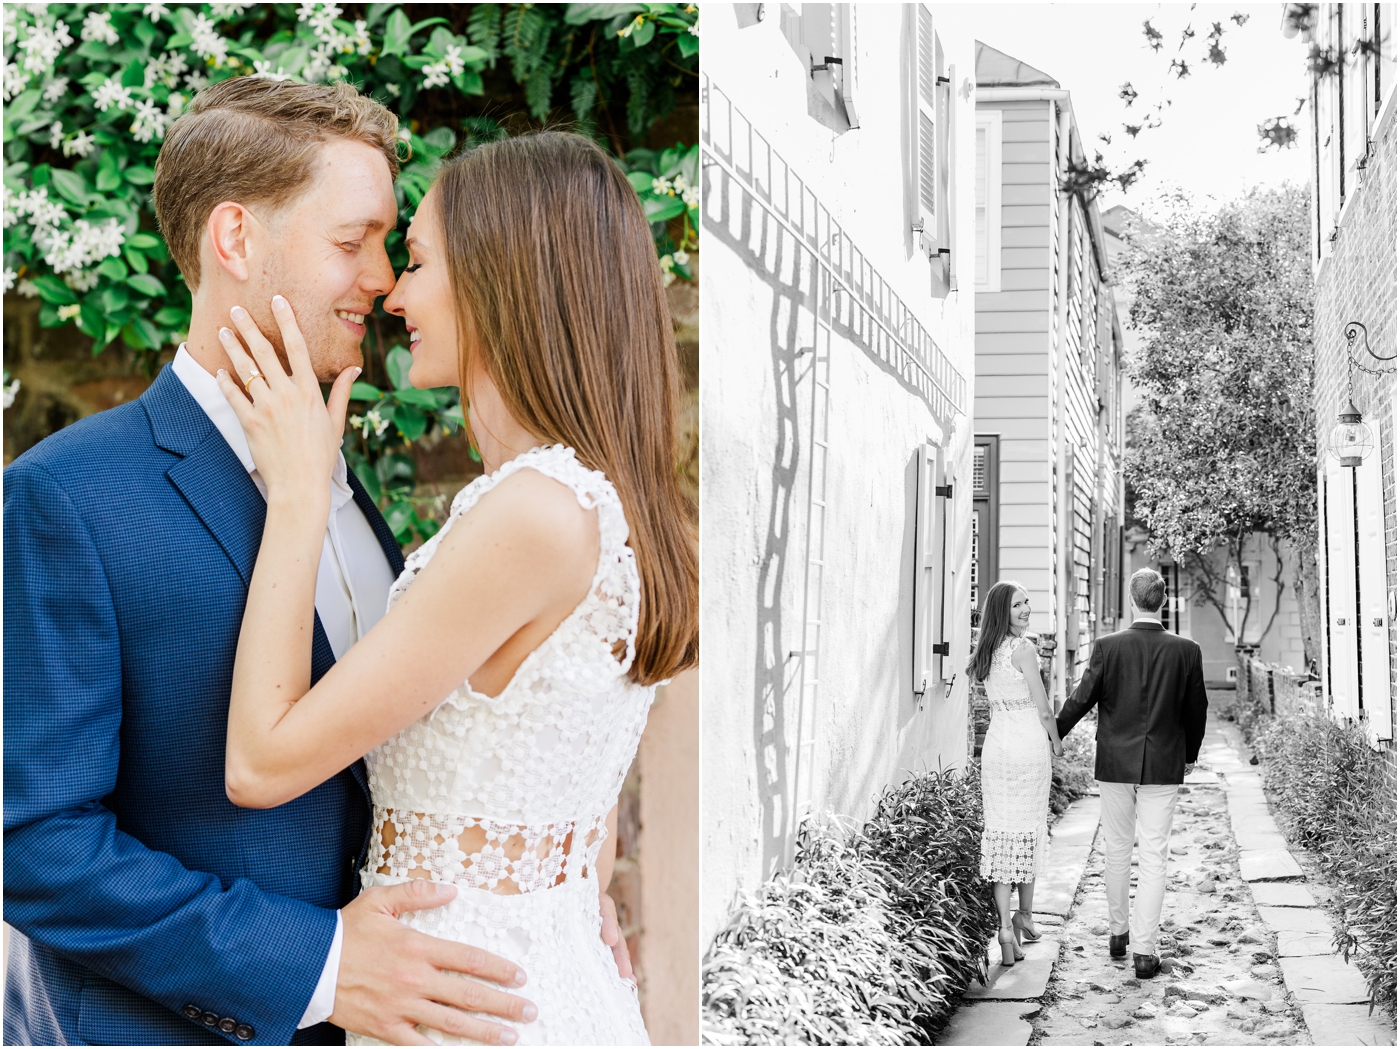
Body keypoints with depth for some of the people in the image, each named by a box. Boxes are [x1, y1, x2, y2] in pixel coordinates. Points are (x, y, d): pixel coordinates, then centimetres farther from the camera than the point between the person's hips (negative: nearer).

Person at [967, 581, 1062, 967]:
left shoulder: (988, 651, 9)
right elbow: (1043, 709, -9)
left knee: (999, 833, 3)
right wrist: (1056, 742, 8)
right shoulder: (1024, 648, -12)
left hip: (996, 744, 5)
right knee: (1029, 832, 9)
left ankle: (1005, 924, -3)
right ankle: (1024, 916, 21)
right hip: (1029, 746, -5)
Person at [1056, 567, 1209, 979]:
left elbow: (1081, 699, -3)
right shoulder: (1186, 650, -6)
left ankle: (1118, 932, 28)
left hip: (1114, 764, 1)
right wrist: (1190, 754, 20)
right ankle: (1144, 949, 0)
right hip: (1163, 767, 0)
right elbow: (1196, 710, 3)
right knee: (1153, 857, 2)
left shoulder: (1107, 646, -8)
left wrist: (1054, 735, 13)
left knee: (1117, 851, 16)